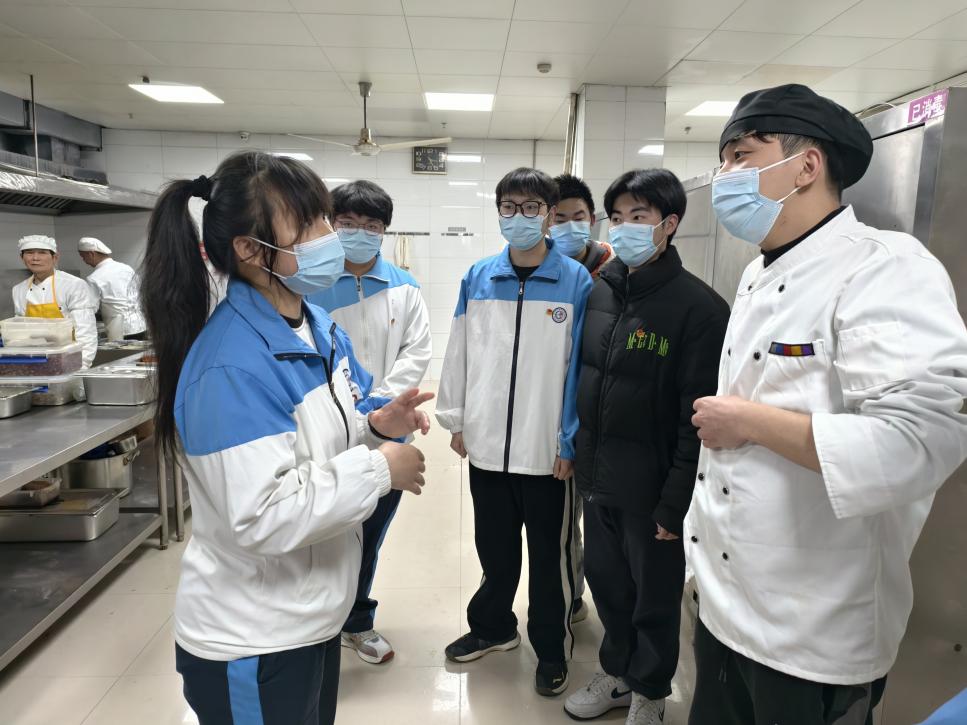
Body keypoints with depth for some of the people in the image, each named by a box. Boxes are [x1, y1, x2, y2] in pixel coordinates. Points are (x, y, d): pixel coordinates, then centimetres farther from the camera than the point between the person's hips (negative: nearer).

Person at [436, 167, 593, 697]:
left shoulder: (576, 281, -7)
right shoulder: (477, 277, 3)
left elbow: (579, 364, -8)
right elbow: (459, 353, 7)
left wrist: (570, 441, -8)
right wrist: (456, 420, 8)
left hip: (547, 449, -3)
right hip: (486, 443, 3)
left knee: (549, 554, 13)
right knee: (493, 546, 20)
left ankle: (551, 646, 34)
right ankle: (492, 626, 43)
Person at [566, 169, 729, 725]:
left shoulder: (699, 307, -16)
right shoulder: (599, 292, 5)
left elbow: (701, 417, -18)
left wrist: (677, 502, -17)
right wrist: (578, 452, 10)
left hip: (651, 490, -6)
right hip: (597, 478, 6)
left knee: (655, 596, 14)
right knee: (606, 582, 21)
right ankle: (618, 672, 45)